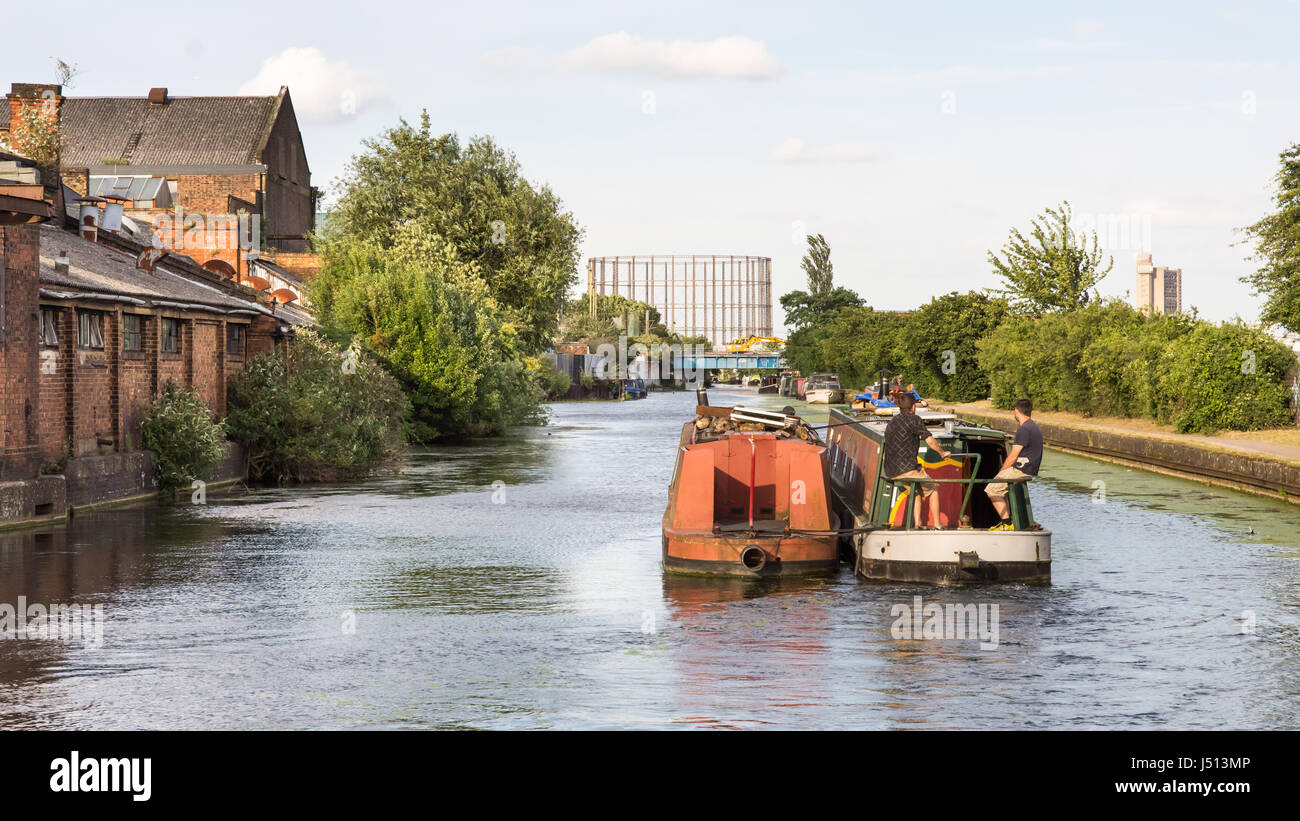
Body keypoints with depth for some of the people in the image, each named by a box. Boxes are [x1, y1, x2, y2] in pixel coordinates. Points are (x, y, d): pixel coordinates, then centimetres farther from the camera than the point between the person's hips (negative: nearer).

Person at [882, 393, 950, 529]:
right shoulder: (913, 419, -7)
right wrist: (942, 453, 12)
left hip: (890, 472, 8)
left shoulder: (891, 423, 19)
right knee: (933, 489, 12)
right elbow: (930, 441, -7)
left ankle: (918, 523, 19)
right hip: (907, 469, -8)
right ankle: (937, 525, 10)